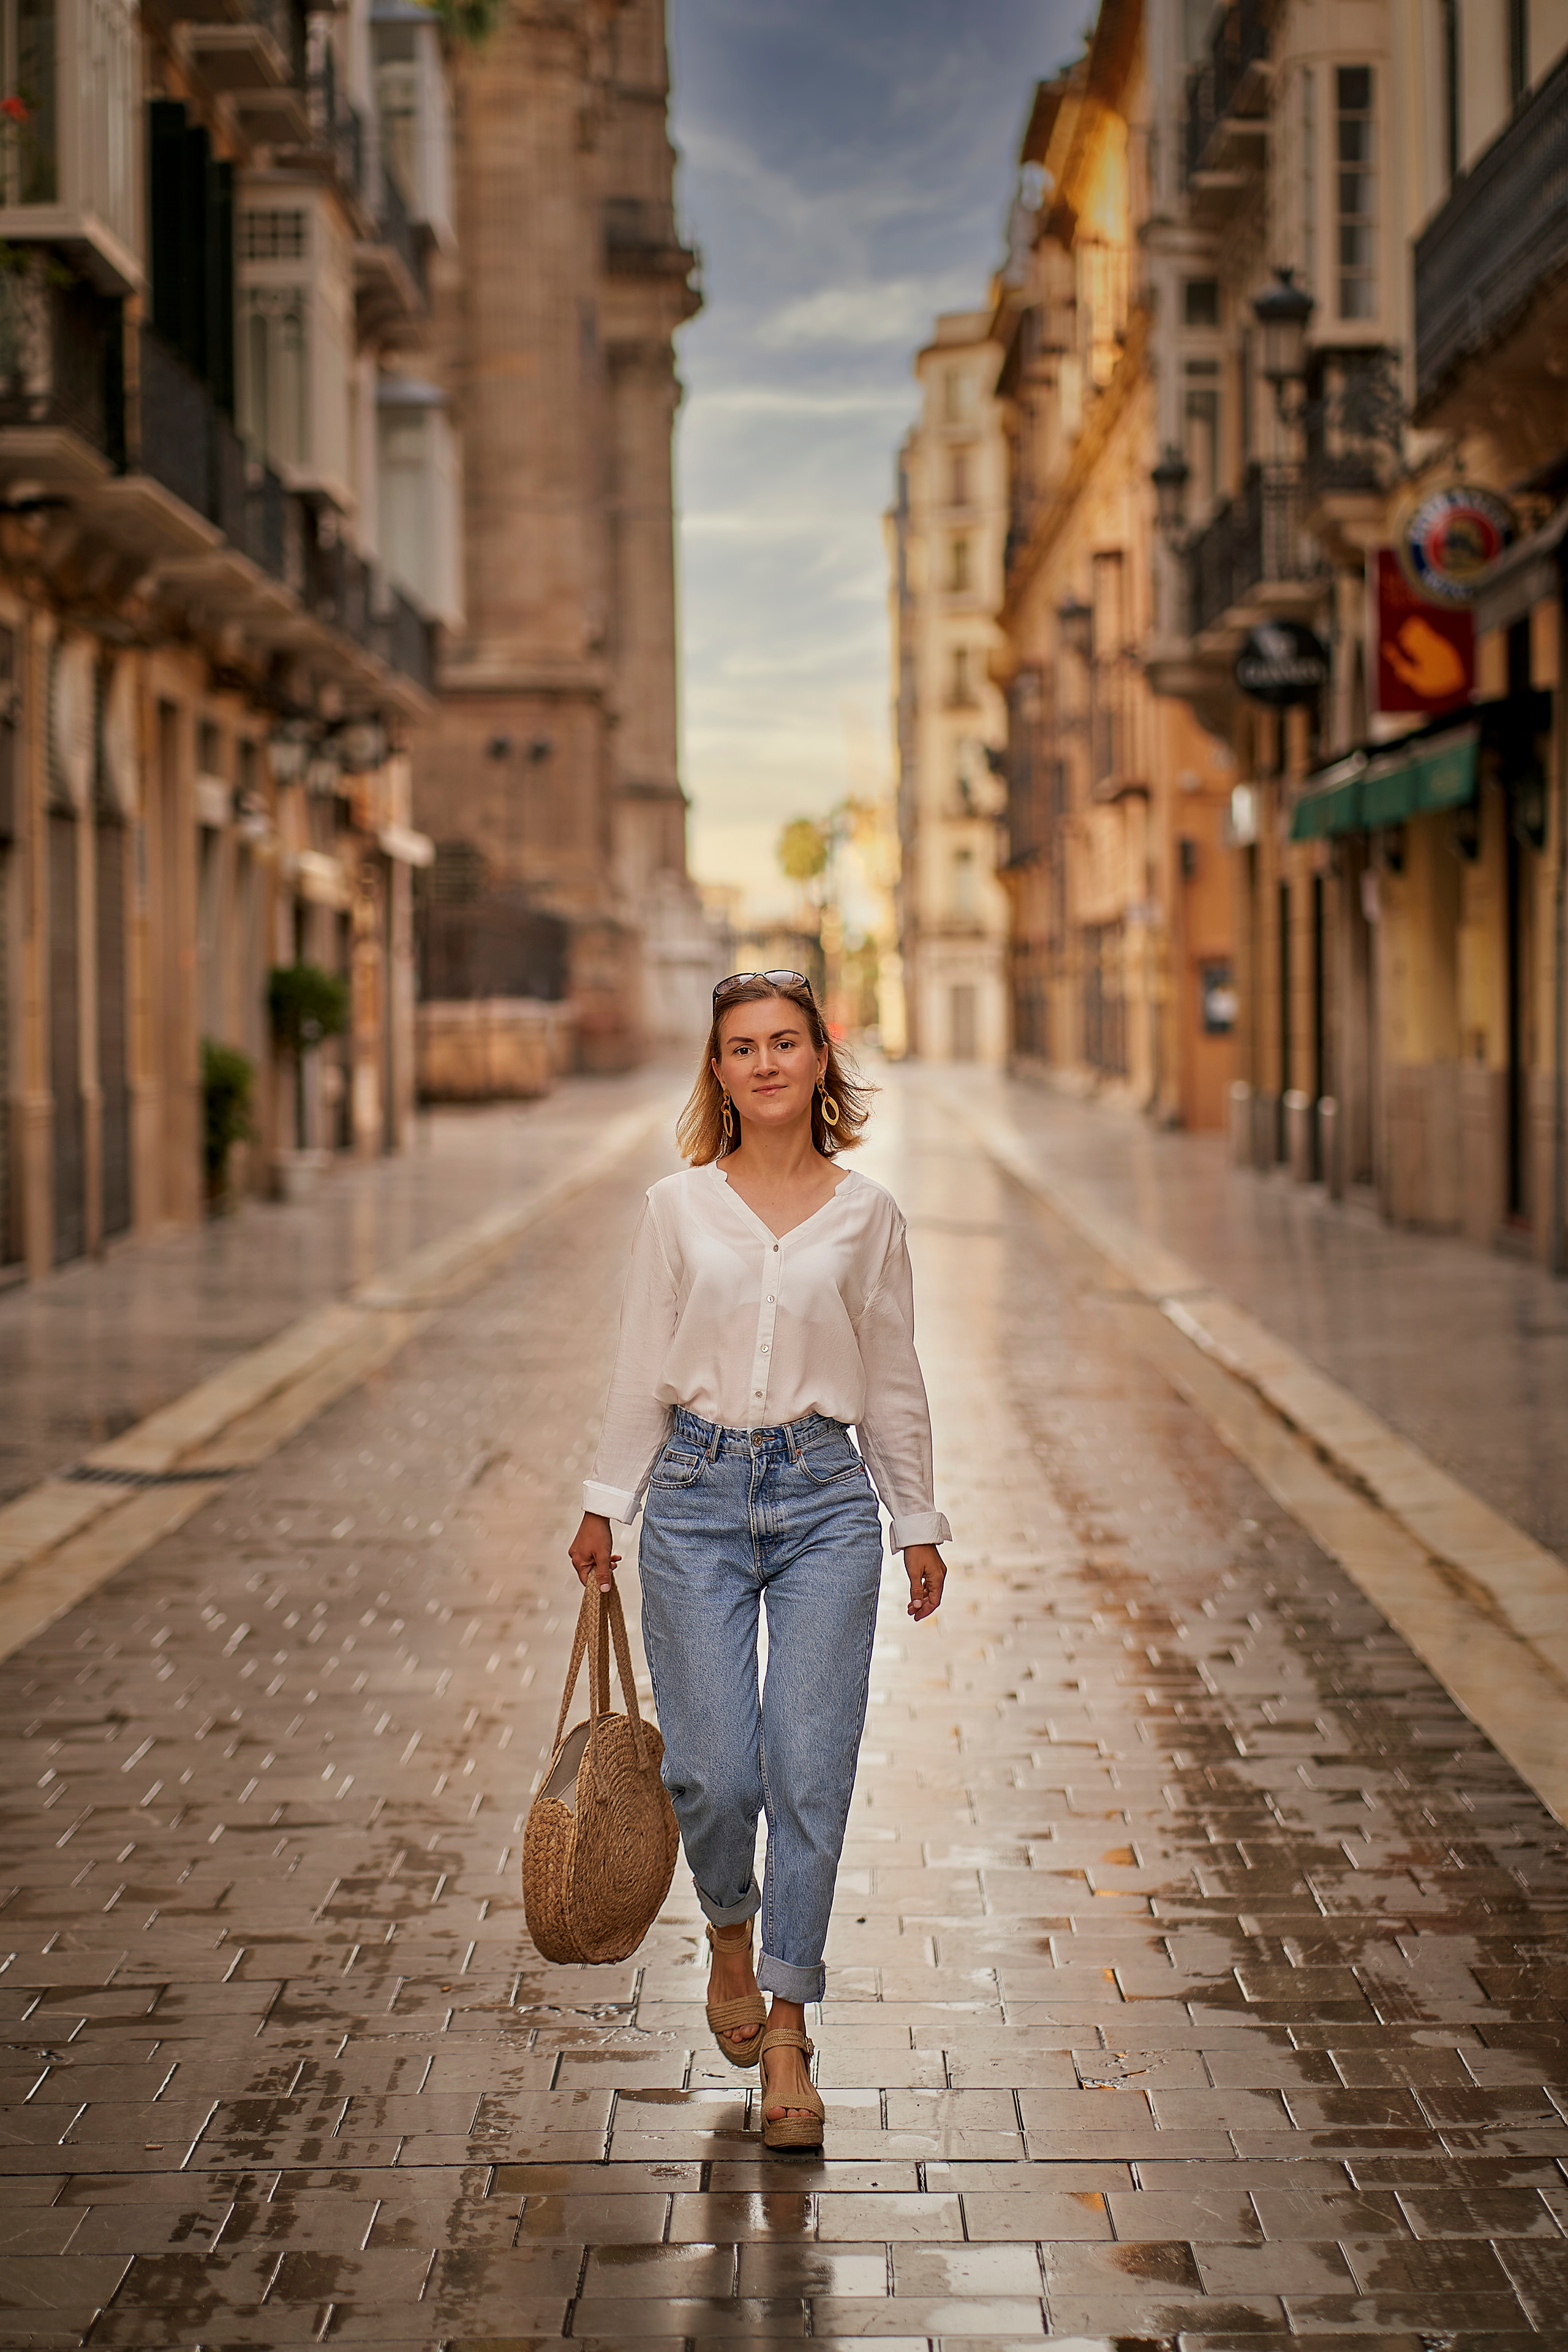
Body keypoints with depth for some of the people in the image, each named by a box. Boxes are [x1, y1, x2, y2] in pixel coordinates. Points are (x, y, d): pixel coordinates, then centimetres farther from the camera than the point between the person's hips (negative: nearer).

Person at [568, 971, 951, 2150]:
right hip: (697, 1495, 0)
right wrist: (605, 1505, 7)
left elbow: (894, 1380, 10)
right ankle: (731, 1931, 30)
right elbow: (643, 1369, 7)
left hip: (824, 1497, 0)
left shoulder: (865, 1212, 4)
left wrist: (919, 1523, 12)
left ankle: (787, 2023, 8)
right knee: (714, 1773, -3)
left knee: (810, 1770, -4)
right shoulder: (678, 1206, 3)